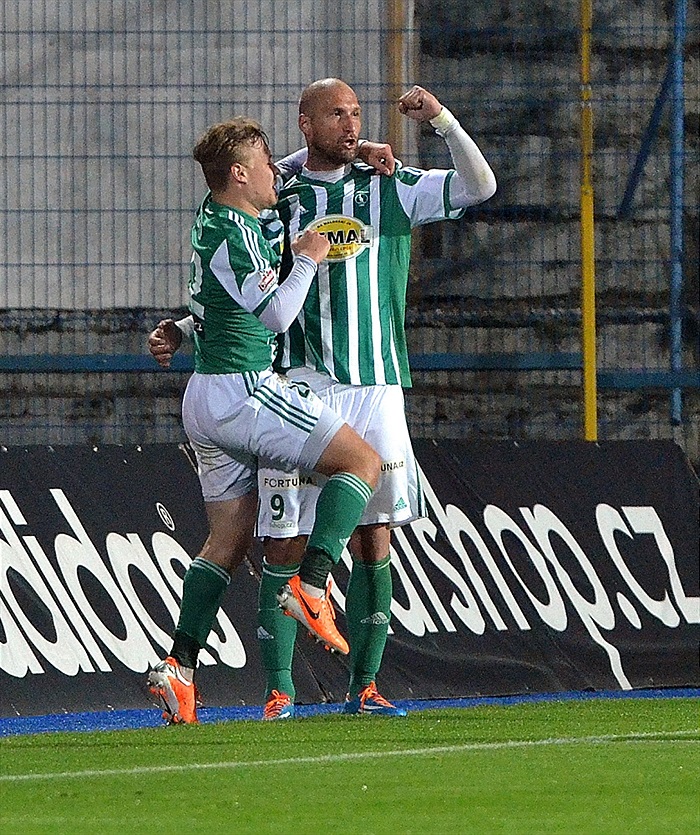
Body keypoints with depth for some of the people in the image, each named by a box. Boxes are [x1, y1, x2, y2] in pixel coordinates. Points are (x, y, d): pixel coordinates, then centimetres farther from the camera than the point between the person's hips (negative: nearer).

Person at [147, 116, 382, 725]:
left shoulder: (218, 215, 14)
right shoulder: (232, 234, -14)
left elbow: (278, 180, 32)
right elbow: (276, 314, -16)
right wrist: (308, 258, -2)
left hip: (206, 400, 10)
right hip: (243, 389, -10)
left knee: (228, 541, 10)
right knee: (362, 462, -5)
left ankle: (180, 665, 0)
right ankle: (312, 584, -19)